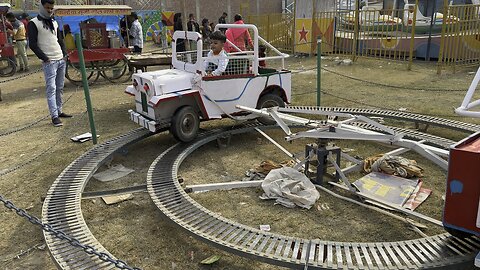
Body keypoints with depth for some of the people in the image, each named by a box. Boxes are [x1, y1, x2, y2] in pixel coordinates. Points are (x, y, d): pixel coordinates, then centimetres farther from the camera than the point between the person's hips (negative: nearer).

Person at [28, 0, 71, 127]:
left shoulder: (54, 22, 17)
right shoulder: (33, 23, -4)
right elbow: (32, 44, -8)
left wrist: (64, 53, 9)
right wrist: (44, 58, -14)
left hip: (61, 60, 7)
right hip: (49, 62, -7)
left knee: (60, 88, 10)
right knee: (51, 89, -9)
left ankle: (59, 111, 19)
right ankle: (54, 116, -10)